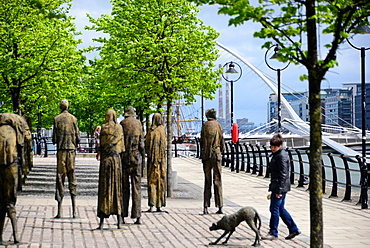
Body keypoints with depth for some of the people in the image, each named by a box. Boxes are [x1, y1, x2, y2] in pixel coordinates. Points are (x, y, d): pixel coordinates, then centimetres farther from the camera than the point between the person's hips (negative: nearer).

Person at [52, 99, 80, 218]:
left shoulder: (57, 119, -1)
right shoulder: (73, 118, 2)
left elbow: (54, 138, -2)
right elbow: (77, 137, 1)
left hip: (61, 150, -1)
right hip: (71, 149, 1)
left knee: (60, 177, 1)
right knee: (72, 178, 4)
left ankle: (60, 211, -2)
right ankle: (74, 211, 0)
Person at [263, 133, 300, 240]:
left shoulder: (281, 156, -17)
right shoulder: (277, 154, 14)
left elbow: (283, 174, -20)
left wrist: (279, 190, -21)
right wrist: (272, 188, 23)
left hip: (280, 186, -10)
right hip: (277, 186, 10)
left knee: (274, 209, -3)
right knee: (280, 209, 14)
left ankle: (273, 233, 6)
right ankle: (294, 229, 20)